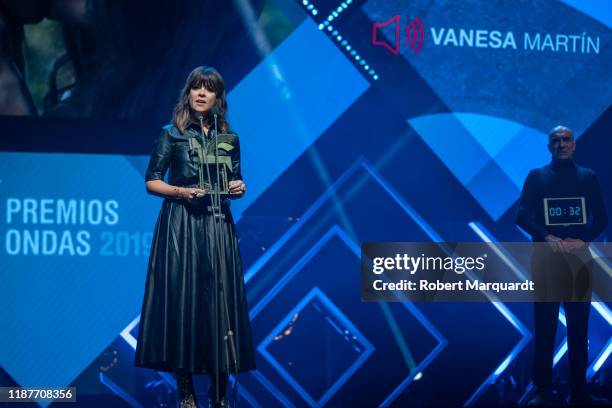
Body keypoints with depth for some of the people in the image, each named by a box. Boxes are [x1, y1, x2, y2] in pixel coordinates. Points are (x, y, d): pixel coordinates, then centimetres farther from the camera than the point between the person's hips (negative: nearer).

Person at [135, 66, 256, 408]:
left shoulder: (229, 138, 10)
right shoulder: (173, 134, 1)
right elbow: (152, 182, 1)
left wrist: (239, 189, -4)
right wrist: (181, 191, -15)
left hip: (218, 226, 3)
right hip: (181, 225, -3)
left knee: (220, 298, 0)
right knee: (182, 296, -5)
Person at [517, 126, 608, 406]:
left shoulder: (587, 177, 12)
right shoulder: (536, 177, 8)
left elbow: (601, 219, 7)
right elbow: (523, 217, 1)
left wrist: (583, 239, -11)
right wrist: (547, 237, -15)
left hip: (578, 255, 1)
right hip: (546, 256, -1)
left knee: (579, 327, 2)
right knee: (545, 326, -3)